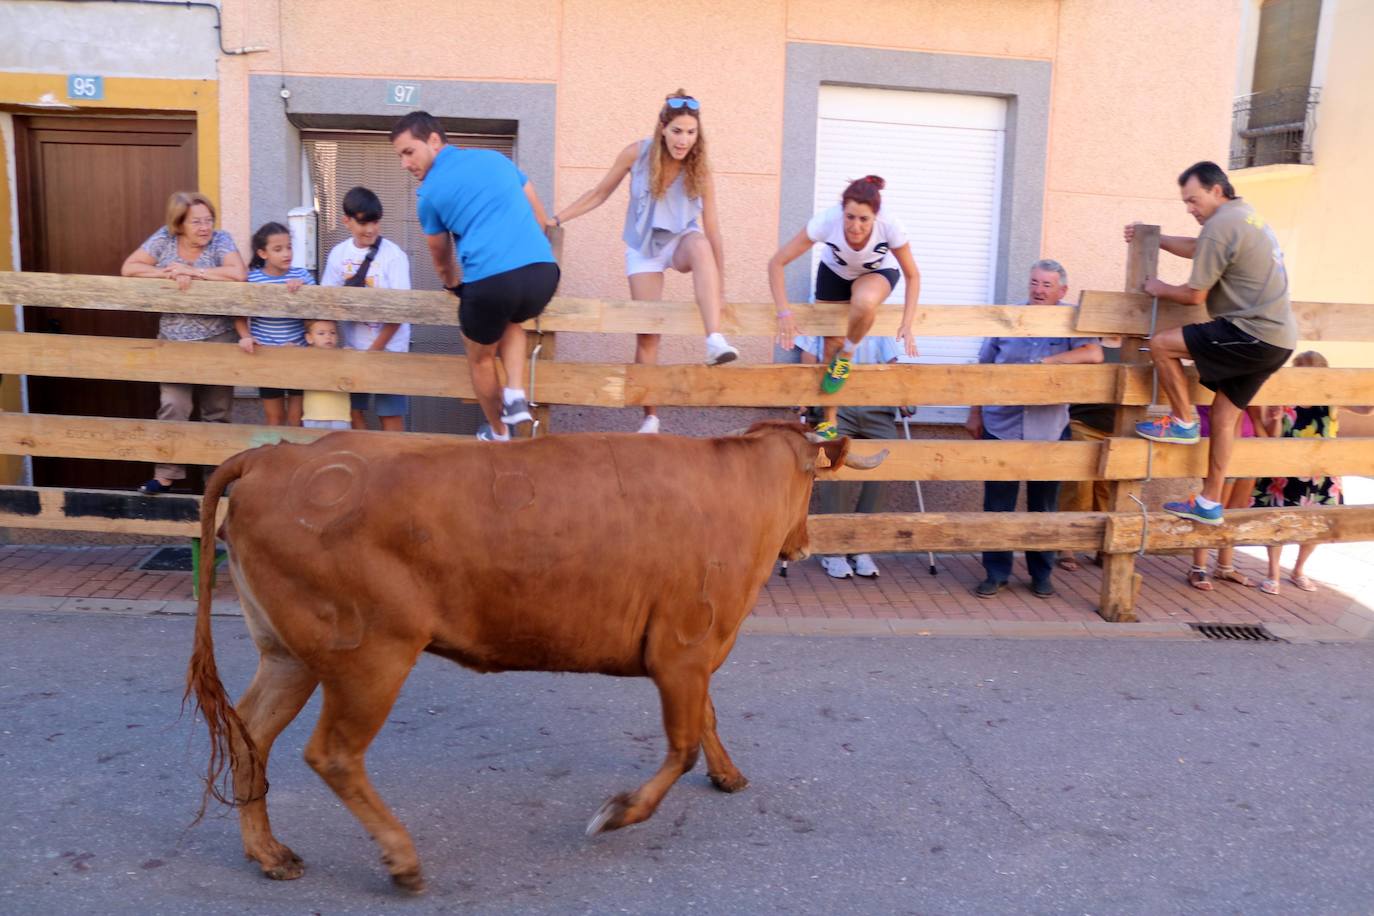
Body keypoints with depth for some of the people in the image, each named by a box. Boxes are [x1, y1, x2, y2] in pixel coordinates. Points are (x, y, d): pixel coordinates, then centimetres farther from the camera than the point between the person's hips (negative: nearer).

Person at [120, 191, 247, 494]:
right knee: (172, 408, -5)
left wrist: (190, 271, -19)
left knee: (217, 412, 8)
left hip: (217, 341, -1)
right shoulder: (164, 238, -2)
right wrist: (170, 274, -19)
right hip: (173, 341, 1)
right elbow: (128, 269, -6)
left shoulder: (220, 239, -8)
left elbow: (238, 274, -25)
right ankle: (166, 475, 7)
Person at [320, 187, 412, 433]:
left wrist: (374, 350, -13)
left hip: (388, 348, -4)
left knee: (390, 413, -1)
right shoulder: (338, 253, 1)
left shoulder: (393, 255, -11)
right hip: (353, 347, 4)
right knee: (353, 409, 9)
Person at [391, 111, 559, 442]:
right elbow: (540, 218, 26)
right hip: (544, 271, 3)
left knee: (480, 358, 25)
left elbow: (441, 258, 26)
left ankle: (498, 433, 40)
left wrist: (453, 287, 47)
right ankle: (516, 395, 16)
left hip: (489, 281, -3)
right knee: (511, 321, 37)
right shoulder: (496, 158, 21)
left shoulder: (430, 191, 12)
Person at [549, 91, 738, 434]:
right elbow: (600, 194, -4)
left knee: (700, 245, -39)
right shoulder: (637, 153, -17)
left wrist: (720, 286, -16)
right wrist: (557, 219, -9)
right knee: (647, 329, -4)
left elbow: (712, 230, -16)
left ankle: (715, 341, -52)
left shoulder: (699, 171, -18)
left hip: (681, 241, -1)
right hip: (644, 248, 1)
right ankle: (650, 416, 8)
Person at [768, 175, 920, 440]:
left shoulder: (890, 227, -35)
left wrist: (907, 325, -27)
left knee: (864, 302, -37)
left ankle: (847, 357, -6)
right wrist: (784, 312, -36)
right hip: (834, 271, 1)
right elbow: (777, 263, -29)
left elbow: (913, 276, -18)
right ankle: (829, 421, 20)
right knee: (831, 344, -1)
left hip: (877, 273, -1)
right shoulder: (827, 221, -36)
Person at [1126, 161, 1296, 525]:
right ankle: (1209, 504, 17)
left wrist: (1159, 289, 7)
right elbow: (1198, 247, 33)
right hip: (1279, 337, 10)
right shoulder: (1246, 216, 17)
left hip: (1253, 335, -10)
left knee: (1161, 344, -8)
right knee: (1224, 414, 13)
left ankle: (1183, 423, 5)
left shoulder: (1220, 225, -14)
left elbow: (1195, 295, -11)